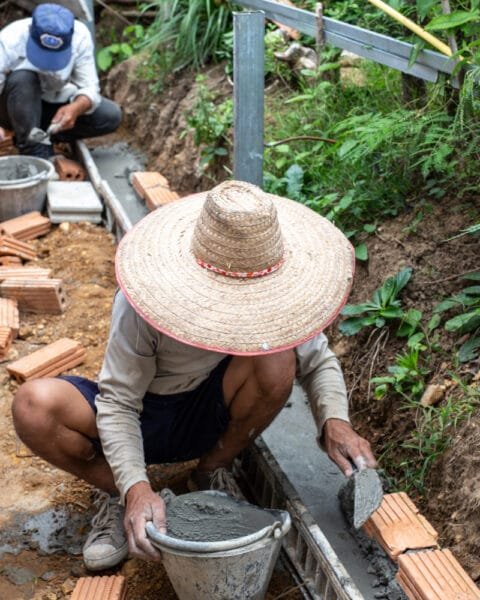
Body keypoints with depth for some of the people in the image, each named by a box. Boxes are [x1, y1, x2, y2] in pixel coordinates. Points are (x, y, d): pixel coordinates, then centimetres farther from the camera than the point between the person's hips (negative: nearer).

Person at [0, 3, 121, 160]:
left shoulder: (80, 36, -24)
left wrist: (75, 108, -47)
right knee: (23, 78, -36)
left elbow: (90, 87, -24)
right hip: (15, 108, -3)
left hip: (55, 105, 3)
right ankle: (34, 152, -23)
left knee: (111, 116, -17)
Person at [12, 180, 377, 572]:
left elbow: (318, 361, -5)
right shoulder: (146, 298, -28)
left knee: (277, 360, -30)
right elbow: (118, 403, -24)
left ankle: (213, 471, -3)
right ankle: (119, 496, -3)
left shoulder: (273, 292, -19)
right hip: (140, 416, -2)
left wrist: (334, 419, -25)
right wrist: (136, 488, -38)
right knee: (35, 407, -31)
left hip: (212, 415, 2)